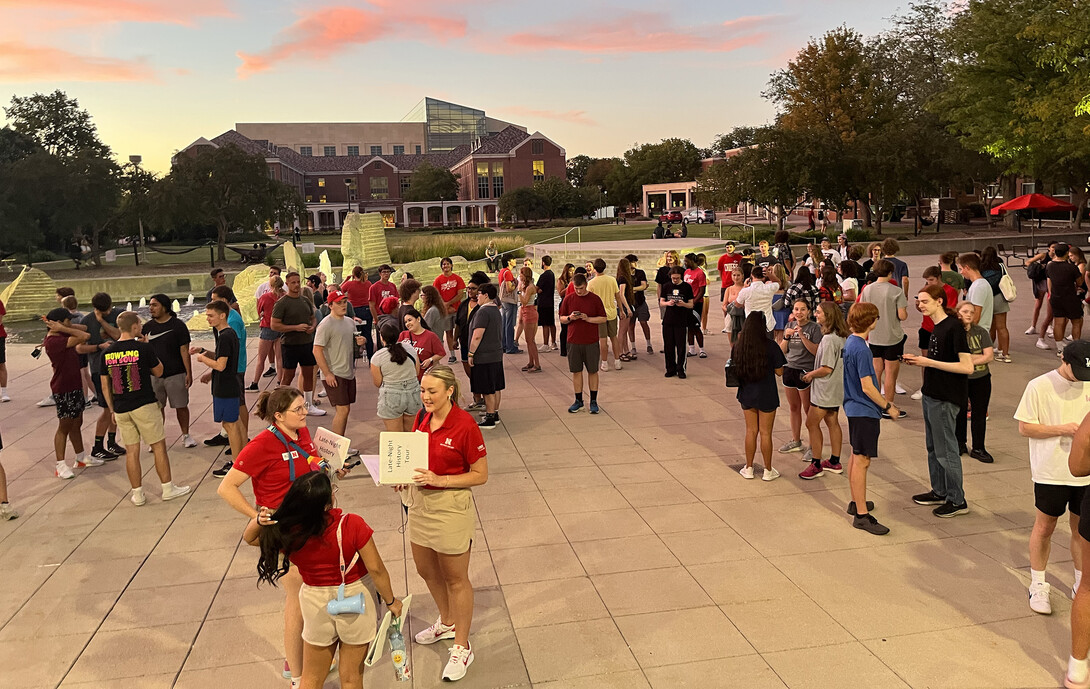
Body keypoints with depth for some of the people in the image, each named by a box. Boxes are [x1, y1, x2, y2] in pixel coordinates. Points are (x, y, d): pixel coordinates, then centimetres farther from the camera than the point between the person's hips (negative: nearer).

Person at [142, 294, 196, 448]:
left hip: (176, 374, -3)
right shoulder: (148, 327, 5)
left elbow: (184, 351, -6)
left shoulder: (178, 325, -6)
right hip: (154, 375, 3)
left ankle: (186, 435, 21)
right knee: (157, 407, 8)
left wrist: (189, 373, -9)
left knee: (181, 406, 5)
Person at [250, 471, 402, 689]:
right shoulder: (352, 525, -28)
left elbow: (249, 537, 2)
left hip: (316, 604, 2)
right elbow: (376, 569, -20)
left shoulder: (285, 534, -19)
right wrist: (391, 601, -5)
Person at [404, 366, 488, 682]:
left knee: (455, 578, 8)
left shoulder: (465, 425, -20)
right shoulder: (421, 419, 0)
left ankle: (462, 647, 26)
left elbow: (481, 475, -15)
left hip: (451, 506, -7)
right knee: (426, 570, 23)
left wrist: (439, 480, -23)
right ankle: (447, 622, 48)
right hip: (420, 502, 7)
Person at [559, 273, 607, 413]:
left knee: (592, 371, 6)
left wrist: (588, 318, -16)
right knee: (576, 371, 7)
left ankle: (593, 401, 16)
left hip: (591, 342, -2)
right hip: (573, 342, 2)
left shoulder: (595, 299, -3)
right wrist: (570, 318, -13)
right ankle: (578, 400, 19)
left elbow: (604, 319, -2)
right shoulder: (568, 299, 3)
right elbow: (561, 318, 8)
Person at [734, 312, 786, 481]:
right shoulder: (771, 346, -16)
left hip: (746, 394, 3)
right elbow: (779, 371, -10)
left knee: (751, 431, 16)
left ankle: (748, 468, 23)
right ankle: (768, 471, 19)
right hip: (766, 396, -3)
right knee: (765, 433, 7)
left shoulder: (738, 346, -6)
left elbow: (734, 368, 5)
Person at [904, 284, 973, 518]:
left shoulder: (954, 327, -17)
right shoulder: (936, 327, 10)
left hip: (946, 399, -9)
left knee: (946, 450, 0)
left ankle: (957, 500, 11)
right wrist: (919, 361, 3)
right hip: (931, 394, 9)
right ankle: (939, 492, 30)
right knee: (933, 447, 17)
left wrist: (929, 362, -21)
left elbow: (967, 367, -22)